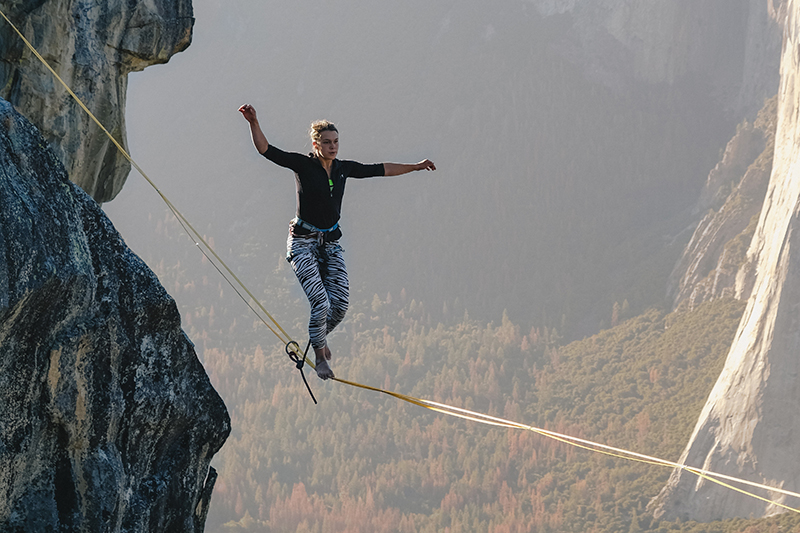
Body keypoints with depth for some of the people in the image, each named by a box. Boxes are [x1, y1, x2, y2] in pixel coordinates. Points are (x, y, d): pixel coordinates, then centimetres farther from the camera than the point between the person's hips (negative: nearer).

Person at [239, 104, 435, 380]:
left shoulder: (344, 168, 5)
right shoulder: (303, 165, -10)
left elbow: (380, 170, 18)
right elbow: (266, 150, -19)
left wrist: (415, 167, 22)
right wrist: (253, 123, -34)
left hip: (331, 243, 5)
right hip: (303, 243, -5)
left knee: (341, 303, -5)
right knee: (320, 302, -16)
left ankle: (319, 338, 26)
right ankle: (320, 357, 3)